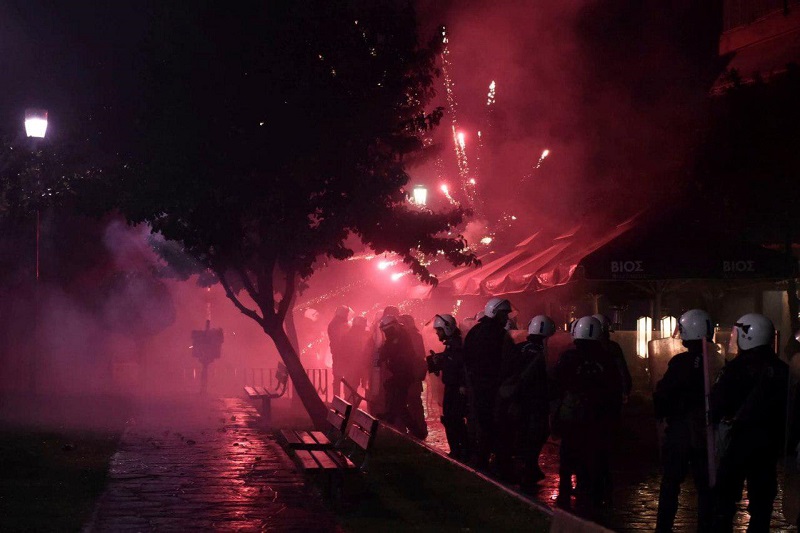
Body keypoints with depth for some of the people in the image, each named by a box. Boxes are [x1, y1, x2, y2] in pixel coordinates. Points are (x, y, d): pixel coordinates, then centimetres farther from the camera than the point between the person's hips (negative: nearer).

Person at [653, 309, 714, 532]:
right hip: (707, 432, 2)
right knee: (705, 486, 8)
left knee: (670, 483, 9)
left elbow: (662, 395, -10)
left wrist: (659, 414, 8)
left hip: (680, 432, -2)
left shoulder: (680, 362, -14)